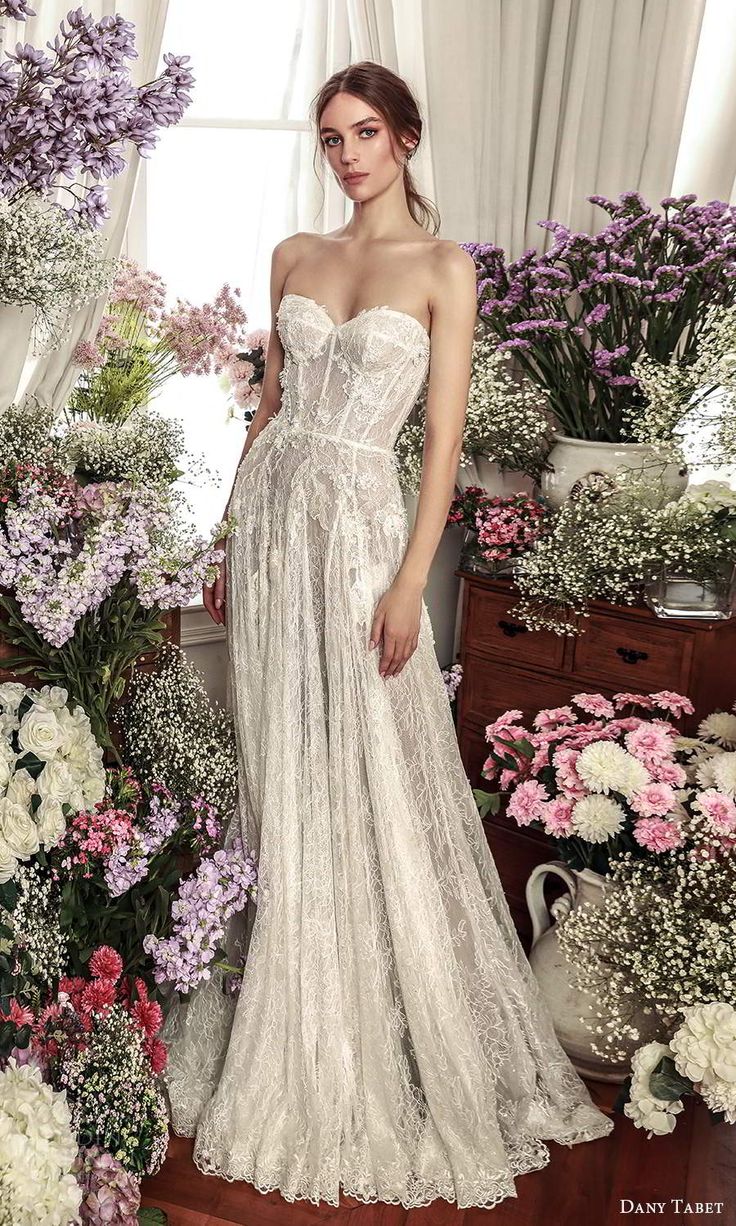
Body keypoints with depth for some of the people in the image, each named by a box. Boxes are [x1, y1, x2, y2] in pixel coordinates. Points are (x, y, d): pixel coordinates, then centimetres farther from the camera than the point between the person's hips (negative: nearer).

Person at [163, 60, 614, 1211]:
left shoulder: (444, 268, 0)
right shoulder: (295, 255, 14)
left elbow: (445, 439, -6)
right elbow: (269, 404, 15)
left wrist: (409, 583, -14)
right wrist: (234, 545, 12)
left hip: (358, 525, -4)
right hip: (271, 519, 5)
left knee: (371, 780, 1)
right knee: (280, 771, 9)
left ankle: (397, 1047, 22)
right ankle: (291, 1029, 28)